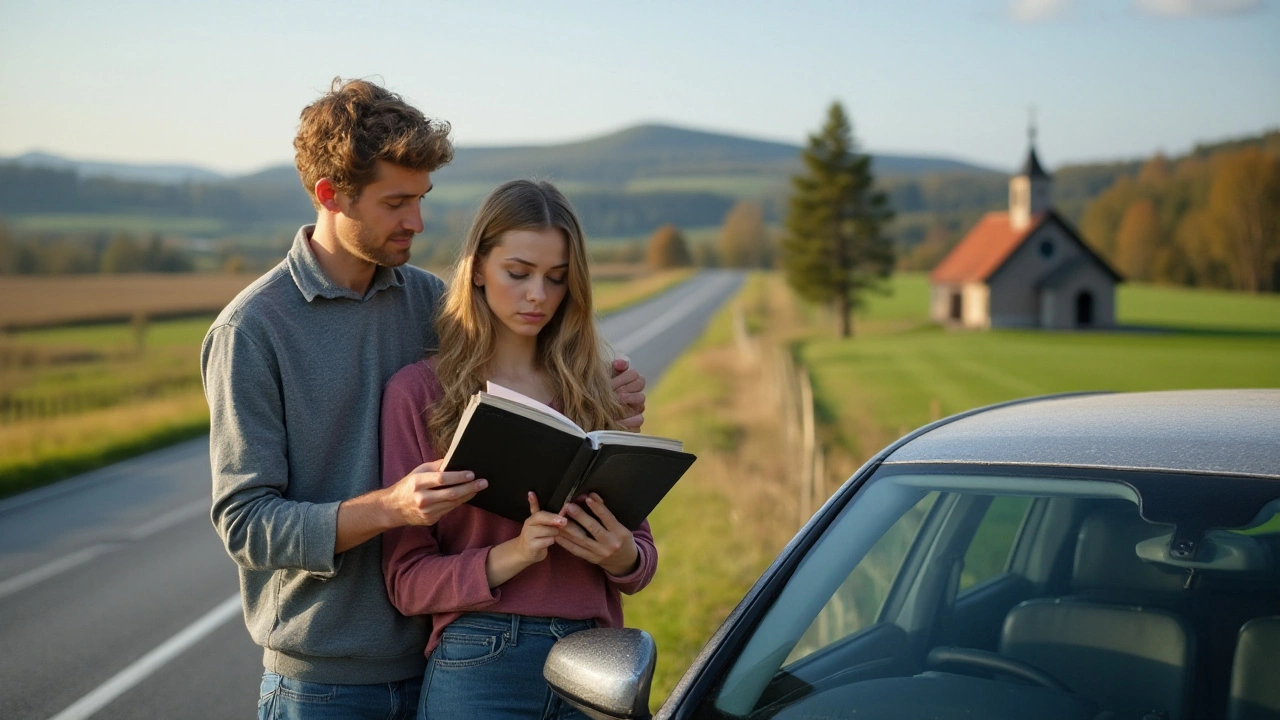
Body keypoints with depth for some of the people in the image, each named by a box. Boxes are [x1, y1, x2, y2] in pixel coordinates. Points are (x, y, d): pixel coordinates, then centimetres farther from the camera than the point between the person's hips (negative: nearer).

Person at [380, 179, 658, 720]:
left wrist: (622, 556, -11)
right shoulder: (418, 391, -3)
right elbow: (406, 581, -5)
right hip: (480, 667, -3)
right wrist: (511, 556, -21)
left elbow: (642, 548, 12)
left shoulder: (592, 392, 7)